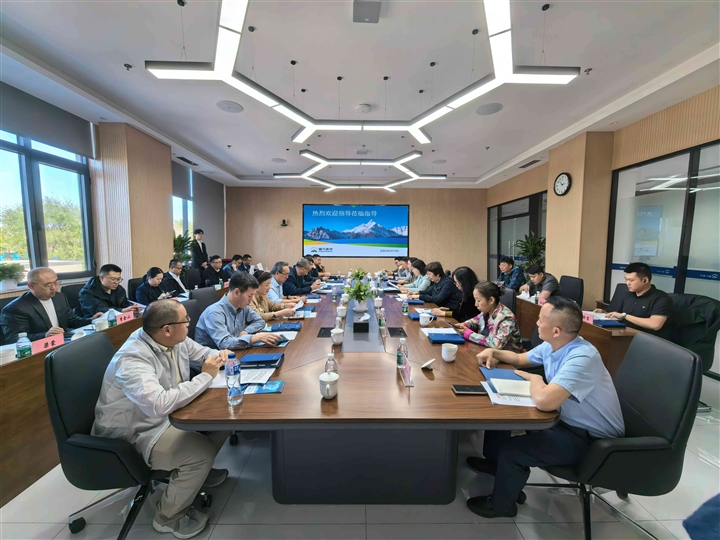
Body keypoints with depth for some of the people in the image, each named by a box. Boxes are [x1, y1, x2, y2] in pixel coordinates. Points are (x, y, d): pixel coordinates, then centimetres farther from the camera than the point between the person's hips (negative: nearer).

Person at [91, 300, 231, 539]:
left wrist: (218, 357, -14)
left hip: (168, 414, 8)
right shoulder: (132, 360, -32)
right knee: (202, 451, -23)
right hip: (136, 432, -8)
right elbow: (159, 405, -44)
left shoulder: (175, 339, -8)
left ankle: (199, 470, 21)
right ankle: (168, 516, 6)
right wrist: (206, 376, -33)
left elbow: (202, 353, 10)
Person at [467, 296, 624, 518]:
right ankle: (495, 462, 33)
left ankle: (502, 504, 14)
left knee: (511, 450, -18)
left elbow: (544, 401, -45)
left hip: (592, 437, -9)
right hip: (566, 418, 9)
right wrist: (494, 352, -5)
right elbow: (519, 358, 13)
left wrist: (534, 379, -23)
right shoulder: (552, 346, -6)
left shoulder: (581, 358, -34)